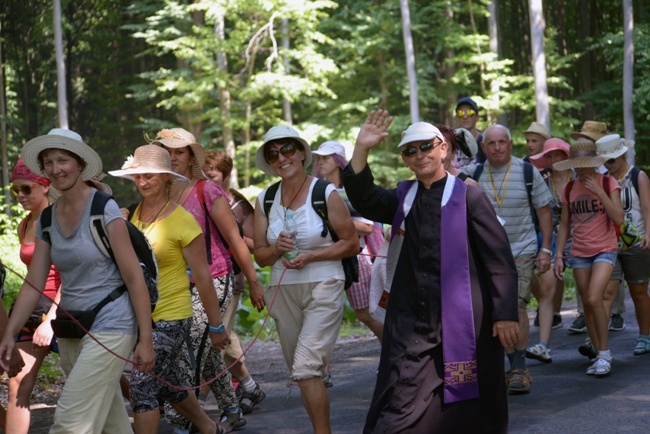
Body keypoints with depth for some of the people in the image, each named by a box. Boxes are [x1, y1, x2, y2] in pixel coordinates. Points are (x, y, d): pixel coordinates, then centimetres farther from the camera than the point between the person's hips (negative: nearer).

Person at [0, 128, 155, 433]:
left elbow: (134, 277, -12)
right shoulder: (47, 219, 8)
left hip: (109, 327, -6)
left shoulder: (104, 209, -11)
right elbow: (33, 285, 7)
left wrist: (146, 339, -14)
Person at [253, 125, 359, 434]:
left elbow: (351, 244, -4)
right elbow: (260, 256, 10)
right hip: (283, 291, 5)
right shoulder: (265, 201, 7)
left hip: (323, 288, -5)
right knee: (301, 373, 11)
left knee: (306, 369, -17)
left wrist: (310, 256, -15)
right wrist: (277, 249, -12)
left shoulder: (326, 194, -5)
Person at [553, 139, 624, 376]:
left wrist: (599, 192, -19)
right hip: (579, 253, 4)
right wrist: (558, 255, 4)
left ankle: (604, 353, -8)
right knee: (587, 305, 6)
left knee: (594, 299, -19)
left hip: (604, 250, -4)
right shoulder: (569, 189, 5)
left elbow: (618, 219, -14)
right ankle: (597, 348, 21)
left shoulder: (607, 183, -6)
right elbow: (565, 225, 11)